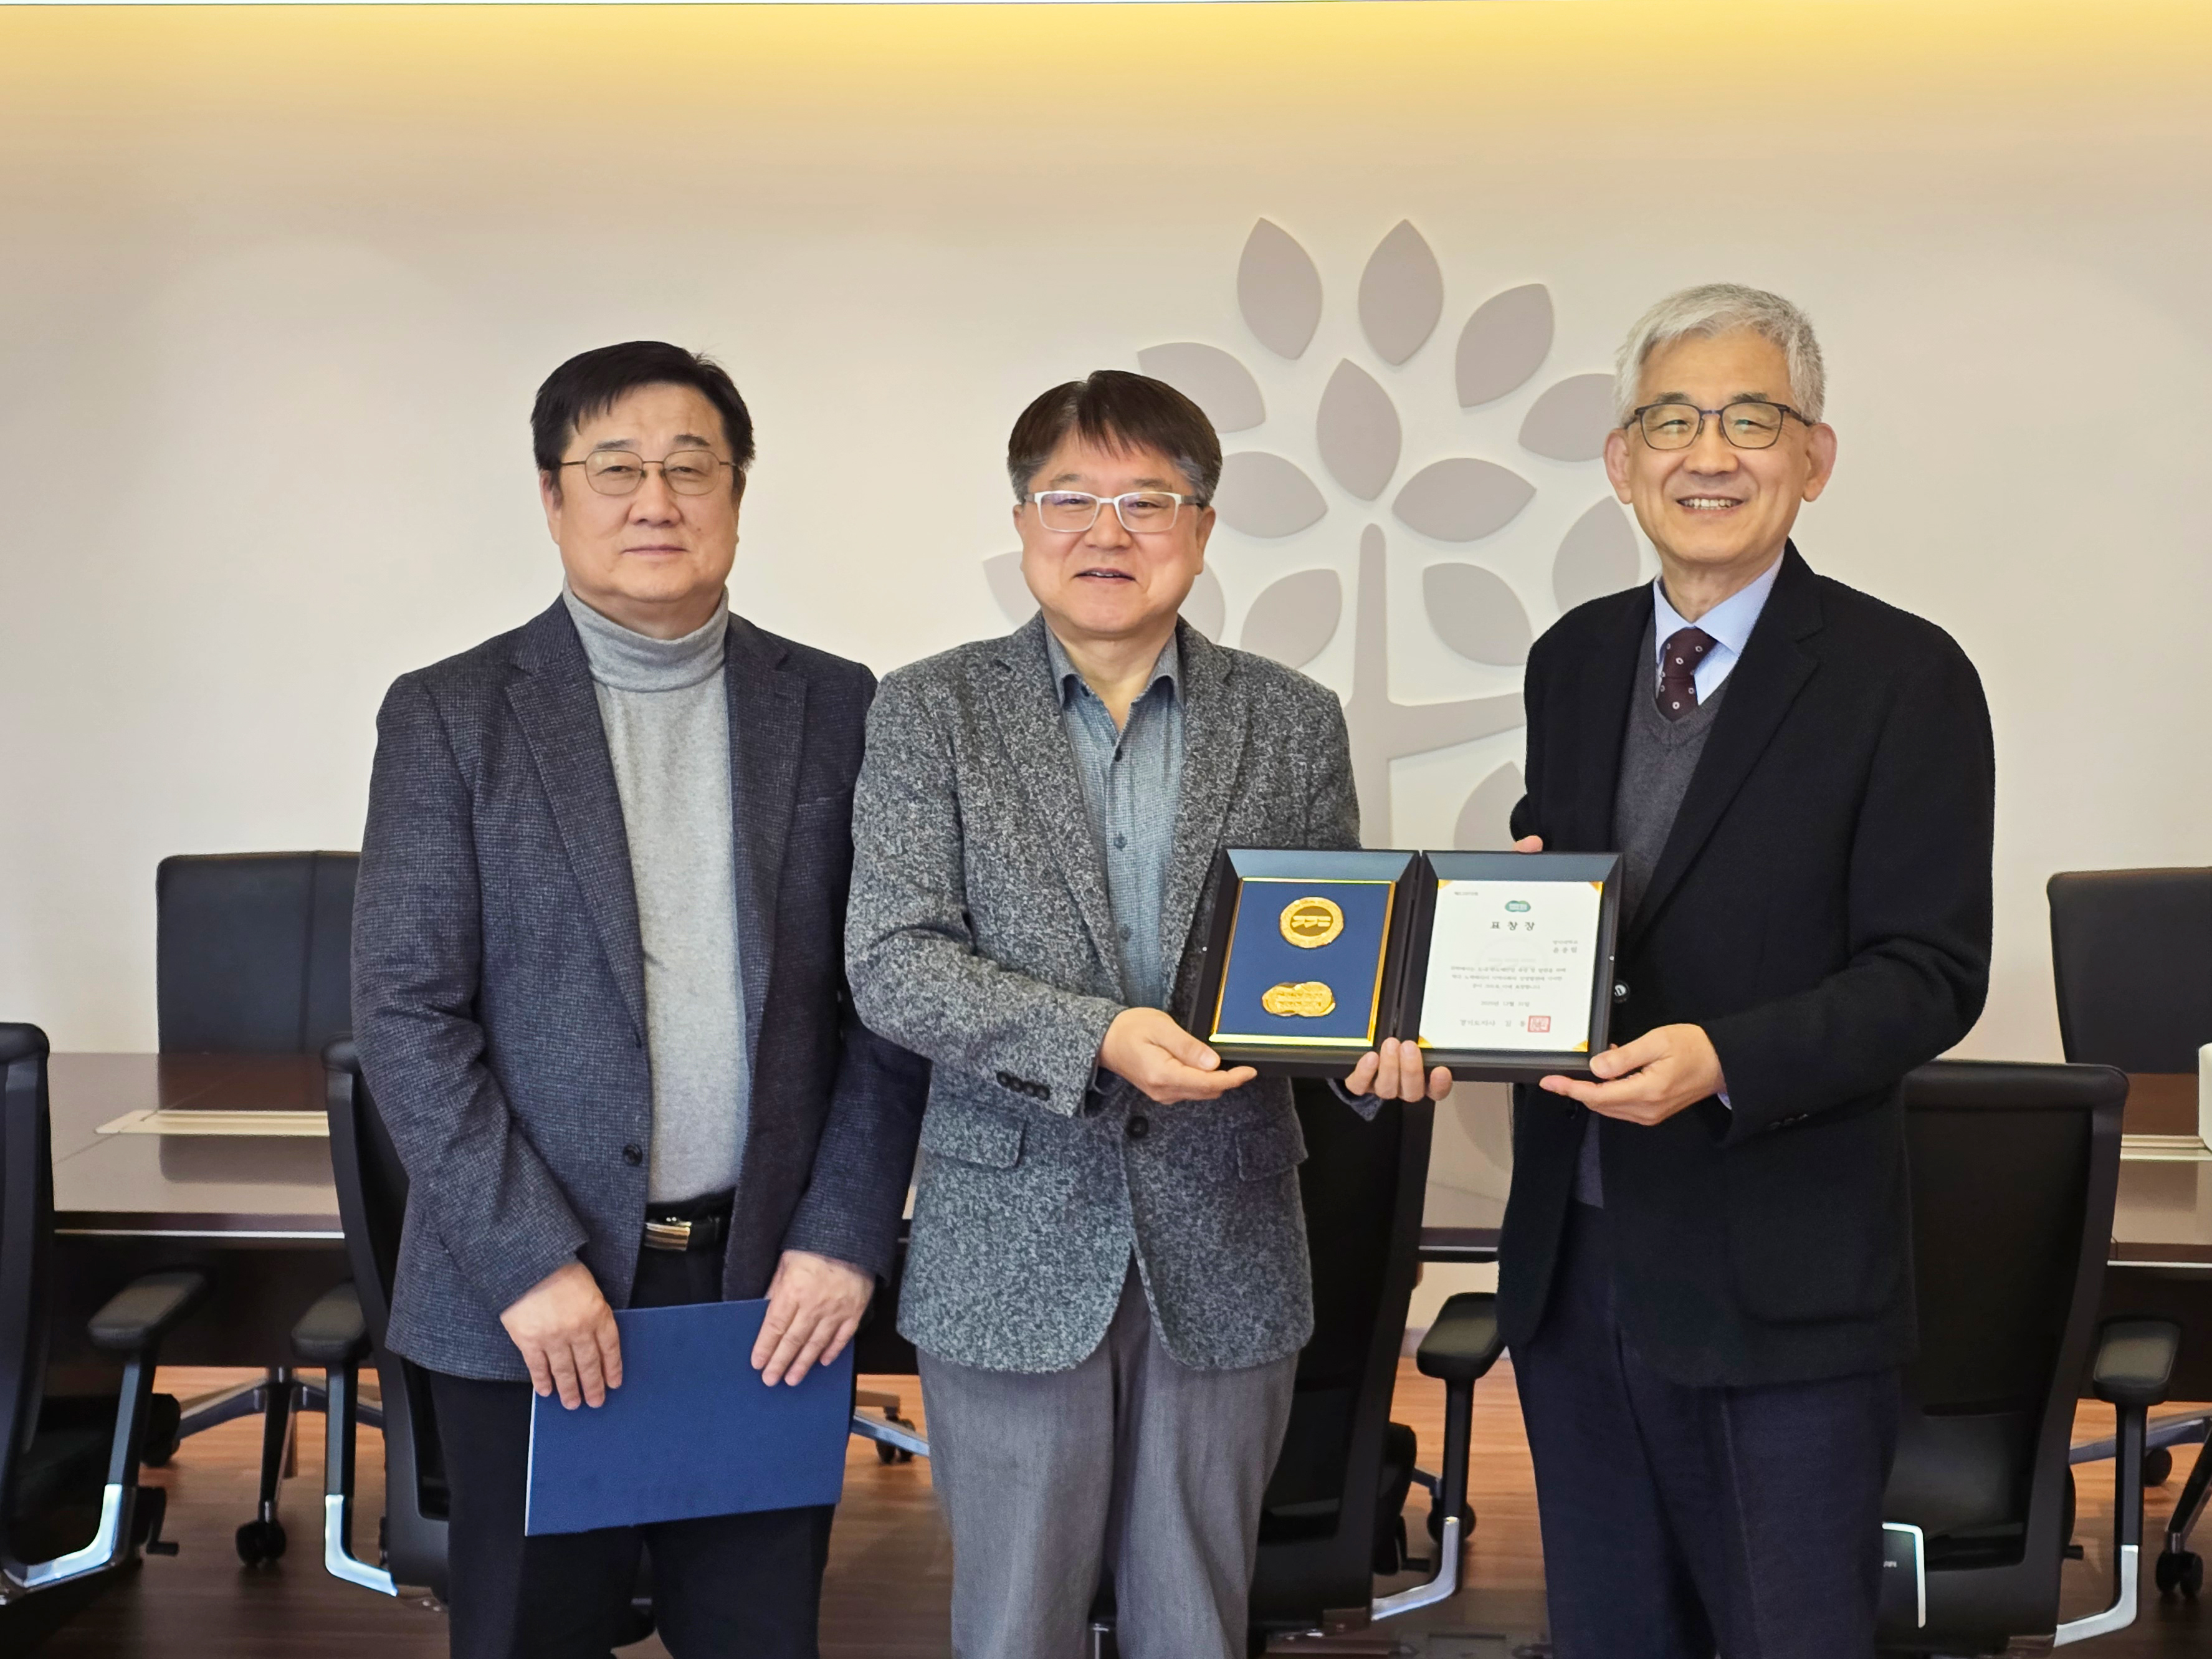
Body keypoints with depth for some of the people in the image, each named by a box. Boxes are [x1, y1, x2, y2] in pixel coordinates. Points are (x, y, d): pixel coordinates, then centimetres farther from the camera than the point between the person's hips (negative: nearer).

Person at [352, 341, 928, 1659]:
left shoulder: (837, 710, 6)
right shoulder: (451, 716, 0)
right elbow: (407, 1015, -5)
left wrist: (845, 1240, -4)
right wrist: (531, 1264, -12)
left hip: (779, 1297, 2)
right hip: (532, 1304, -1)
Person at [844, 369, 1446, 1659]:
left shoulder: (1295, 722, 6)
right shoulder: (933, 713, 1)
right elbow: (893, 963, -8)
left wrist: (1383, 1044, -14)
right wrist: (1094, 1039, -23)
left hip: (1223, 1257, 2)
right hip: (1014, 1249, -1)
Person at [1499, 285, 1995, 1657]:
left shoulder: (1903, 676, -9)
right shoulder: (1573, 659, 9)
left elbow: (1933, 974, -13)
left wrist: (1723, 1062, -26)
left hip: (1781, 1283, -5)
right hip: (1572, 1253, 6)